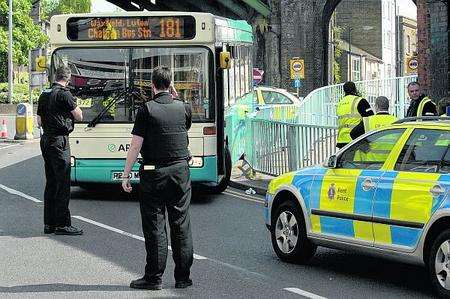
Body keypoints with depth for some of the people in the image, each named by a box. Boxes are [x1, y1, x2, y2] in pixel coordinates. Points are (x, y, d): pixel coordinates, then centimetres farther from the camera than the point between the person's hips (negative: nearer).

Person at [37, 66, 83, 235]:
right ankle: (62, 224, -6)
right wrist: (75, 106, 12)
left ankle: (49, 223, 15)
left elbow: (39, 121, 19)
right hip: (59, 140, -8)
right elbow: (79, 116, -6)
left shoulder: (44, 95, 13)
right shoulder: (64, 94, -12)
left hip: (45, 139, 8)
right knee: (63, 183, -5)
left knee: (50, 183, 13)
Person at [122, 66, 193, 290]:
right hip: (180, 171, 3)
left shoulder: (147, 110, -8)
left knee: (155, 226, 2)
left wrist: (125, 175, -3)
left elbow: (135, 146, -9)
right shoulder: (183, 108, 2)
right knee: (181, 225, 8)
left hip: (154, 173, -3)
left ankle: (154, 278, 4)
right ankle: (183, 277, 12)